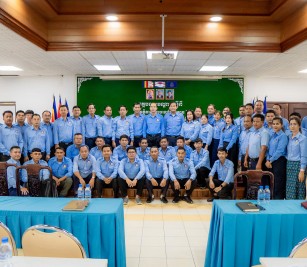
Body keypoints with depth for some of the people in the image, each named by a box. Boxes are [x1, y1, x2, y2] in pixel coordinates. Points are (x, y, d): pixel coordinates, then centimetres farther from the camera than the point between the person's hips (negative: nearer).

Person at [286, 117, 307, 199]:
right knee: (289, 190, 7)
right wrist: (288, 165, 6)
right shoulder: (289, 138, 10)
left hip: (298, 165, -6)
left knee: (298, 190, -2)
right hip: (289, 165, 6)